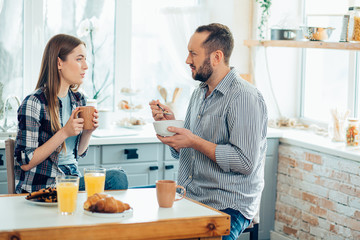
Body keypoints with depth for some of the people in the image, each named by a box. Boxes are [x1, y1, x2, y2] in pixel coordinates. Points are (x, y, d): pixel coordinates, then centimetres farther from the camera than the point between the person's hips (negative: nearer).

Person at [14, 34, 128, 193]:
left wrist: (88, 131, -4)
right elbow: (25, 163, -15)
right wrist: (64, 132, -21)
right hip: (41, 185, -7)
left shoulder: (78, 99, 8)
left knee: (117, 177, -21)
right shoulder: (33, 103, -14)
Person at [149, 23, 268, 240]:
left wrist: (194, 141, -18)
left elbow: (246, 162, -21)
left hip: (227, 206, -8)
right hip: (188, 198, 8)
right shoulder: (200, 93, 16)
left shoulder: (245, 98, -13)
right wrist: (171, 123, 3)